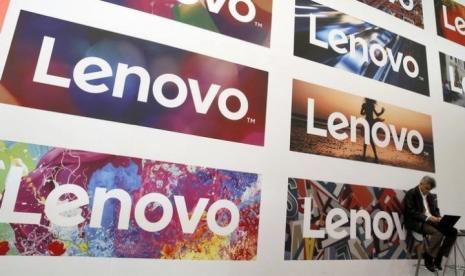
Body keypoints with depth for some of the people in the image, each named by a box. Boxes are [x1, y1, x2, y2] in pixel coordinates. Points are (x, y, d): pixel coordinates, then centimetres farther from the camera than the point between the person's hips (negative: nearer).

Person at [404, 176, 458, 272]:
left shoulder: (431, 196, 18)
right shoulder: (411, 194, -7)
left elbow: (436, 210, 19)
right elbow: (411, 212, -14)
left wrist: (438, 218, -3)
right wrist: (427, 218, -23)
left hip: (431, 221, 8)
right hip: (416, 222, -8)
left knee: (452, 231, -13)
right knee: (438, 233, -32)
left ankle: (438, 258, -4)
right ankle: (428, 259, -13)